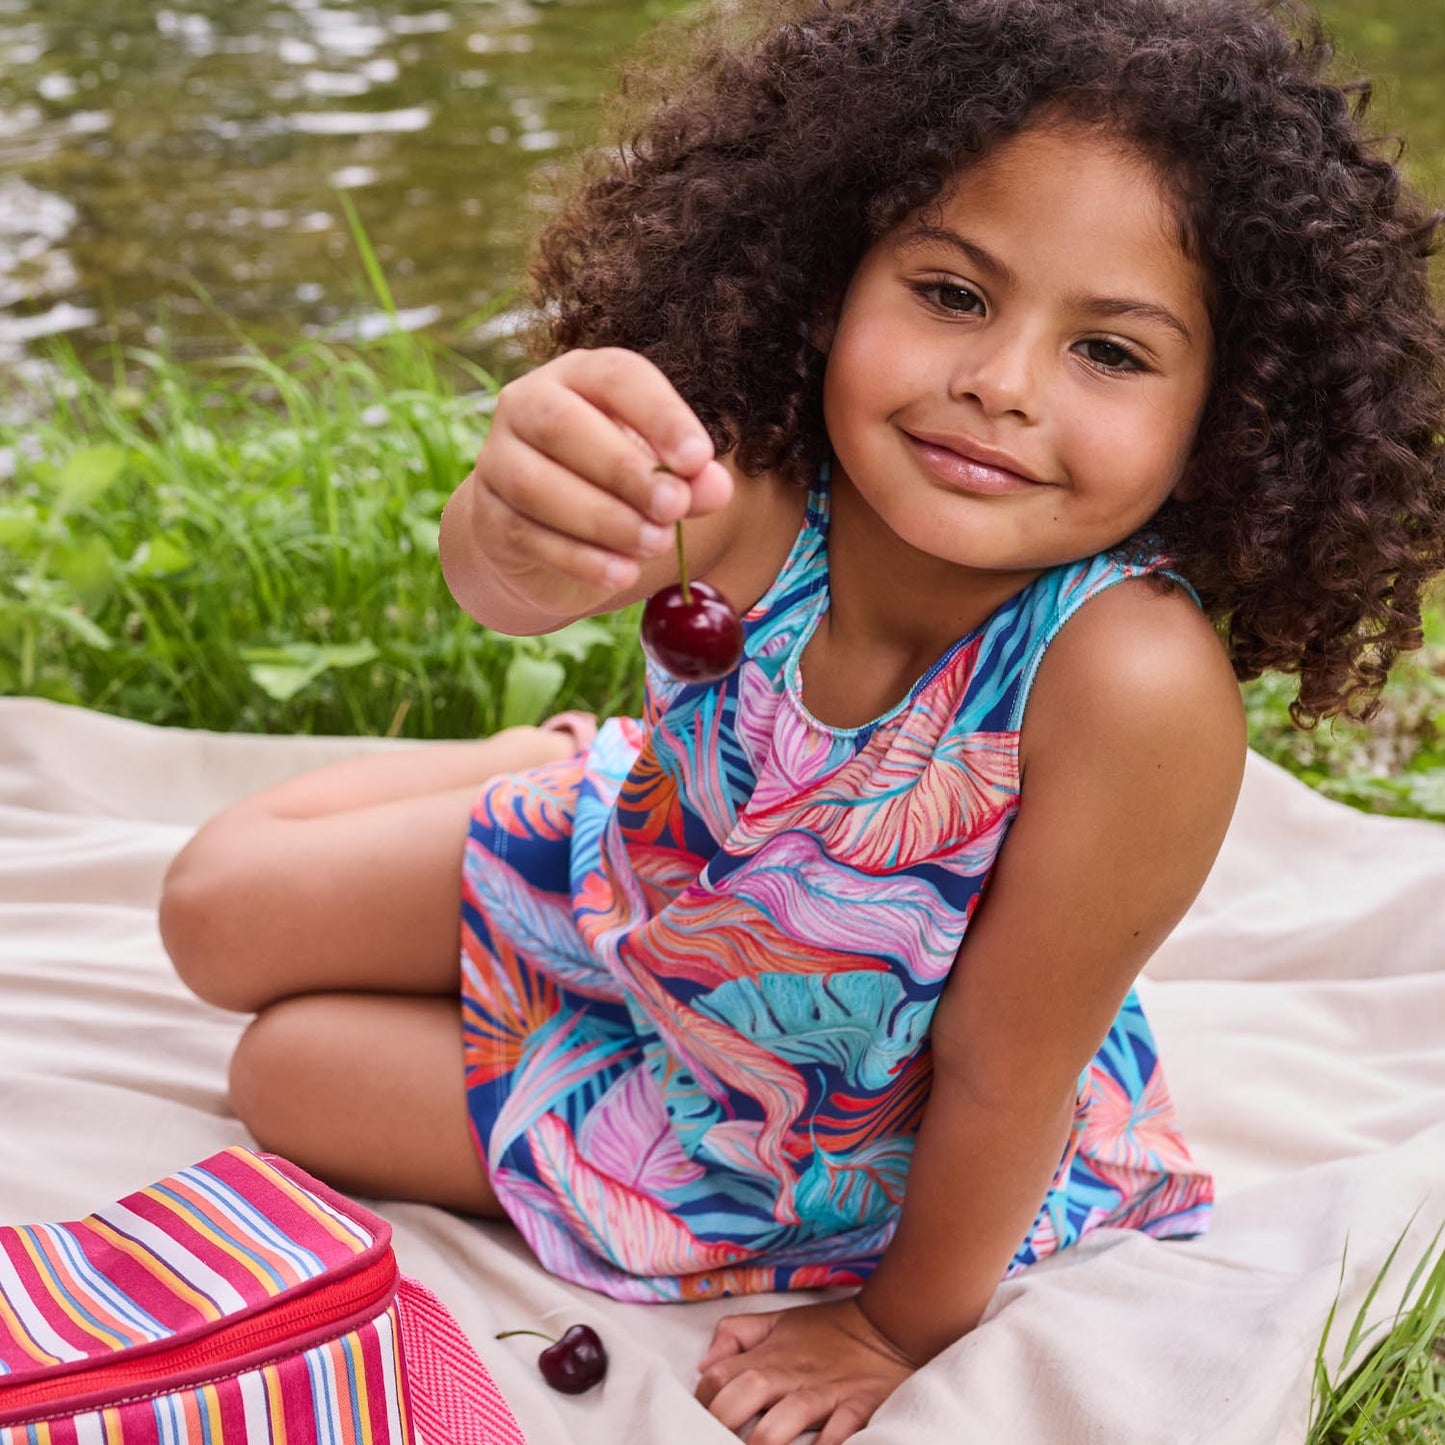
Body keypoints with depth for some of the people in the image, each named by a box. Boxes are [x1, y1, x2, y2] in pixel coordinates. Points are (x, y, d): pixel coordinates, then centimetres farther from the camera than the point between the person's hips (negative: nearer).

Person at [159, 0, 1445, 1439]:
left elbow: (999, 1079, -28)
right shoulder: (757, 480, -31)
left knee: (291, 1069, 3)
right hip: (644, 874, 3)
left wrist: (898, 1329, -15)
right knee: (216, 911, 15)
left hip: (835, 1121, -3)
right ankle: (559, 761, 36)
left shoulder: (1135, 681, -41)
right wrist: (520, 524, -74)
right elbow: (513, 577, -51)